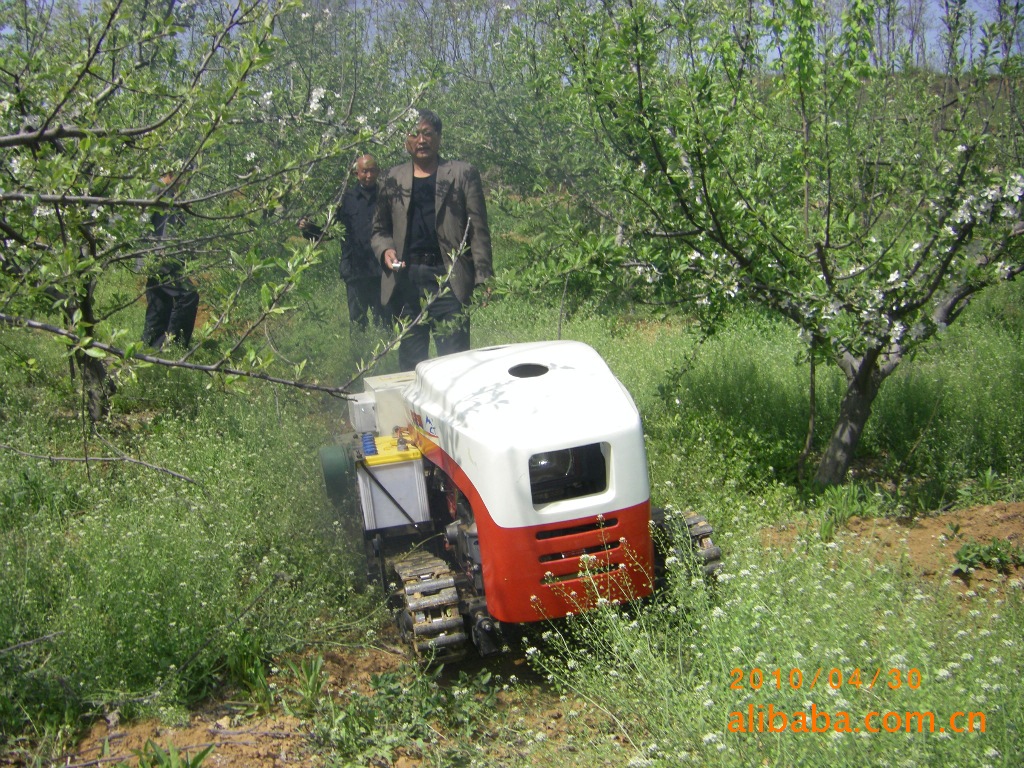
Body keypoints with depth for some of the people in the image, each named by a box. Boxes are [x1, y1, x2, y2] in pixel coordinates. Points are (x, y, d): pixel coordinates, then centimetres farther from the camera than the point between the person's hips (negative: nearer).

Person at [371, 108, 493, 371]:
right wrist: (385, 250, -2)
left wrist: (483, 278, -7)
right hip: (405, 277, 3)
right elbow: (380, 229, 21)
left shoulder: (463, 174, 6)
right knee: (409, 360, 8)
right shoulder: (392, 179, 15)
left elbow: (478, 229, 2)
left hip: (448, 276, -3)